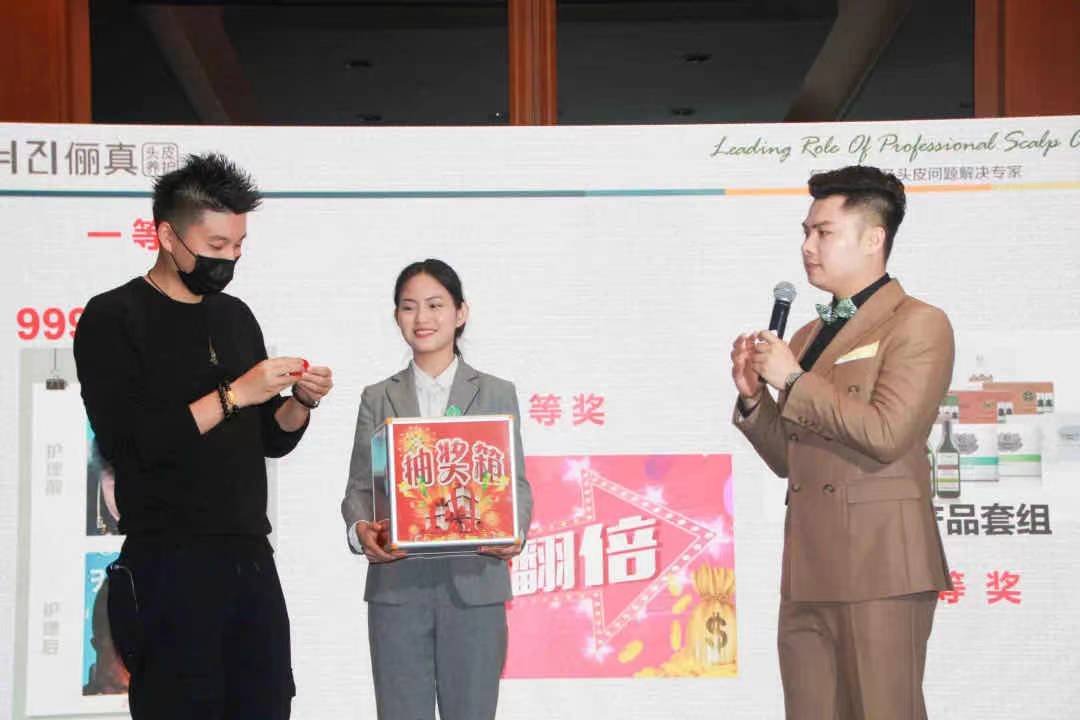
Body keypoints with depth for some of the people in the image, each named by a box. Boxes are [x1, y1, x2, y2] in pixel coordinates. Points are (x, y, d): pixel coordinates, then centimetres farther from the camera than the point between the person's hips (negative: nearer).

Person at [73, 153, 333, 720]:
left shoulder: (235, 316, 15)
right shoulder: (112, 319, -5)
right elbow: (126, 445, -16)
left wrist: (302, 401, 0)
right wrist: (234, 394, -17)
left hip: (252, 560, 6)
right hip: (169, 564, -6)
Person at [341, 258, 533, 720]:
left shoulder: (496, 394, 9)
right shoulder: (378, 399, 12)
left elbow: (515, 482, 7)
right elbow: (360, 485, 8)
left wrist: (513, 533, -14)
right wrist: (360, 529, -14)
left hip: (474, 585, -1)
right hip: (396, 586, 1)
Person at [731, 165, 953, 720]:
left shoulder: (917, 324, -2)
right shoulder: (809, 337, 20)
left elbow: (887, 434, -16)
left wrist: (792, 380, -9)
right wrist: (753, 397, 4)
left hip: (880, 569, -7)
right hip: (808, 571, 7)